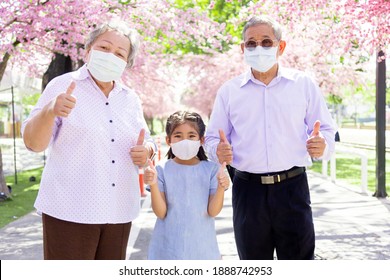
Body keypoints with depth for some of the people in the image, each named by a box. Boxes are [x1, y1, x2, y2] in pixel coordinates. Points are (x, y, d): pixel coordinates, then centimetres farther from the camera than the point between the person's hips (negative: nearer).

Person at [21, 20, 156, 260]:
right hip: (70, 210, -5)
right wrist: (49, 112, -28)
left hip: (119, 213, 5)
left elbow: (146, 144, 17)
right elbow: (33, 143, -7)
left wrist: (146, 151, -7)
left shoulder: (131, 99, 11)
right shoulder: (63, 86, -2)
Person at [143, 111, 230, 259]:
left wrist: (221, 188, -25)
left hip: (202, 248, 1)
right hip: (168, 248, -1)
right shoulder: (162, 170, -5)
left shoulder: (211, 169, -3)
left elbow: (213, 211, -7)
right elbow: (161, 212, -9)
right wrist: (153, 185, -24)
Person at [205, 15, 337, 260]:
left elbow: (326, 131, 8)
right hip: (247, 189, 1)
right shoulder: (229, 91, 7)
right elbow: (213, 138, 11)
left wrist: (323, 145, -16)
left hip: (293, 187, -1)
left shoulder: (304, 84, 5)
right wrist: (219, 151, -12)